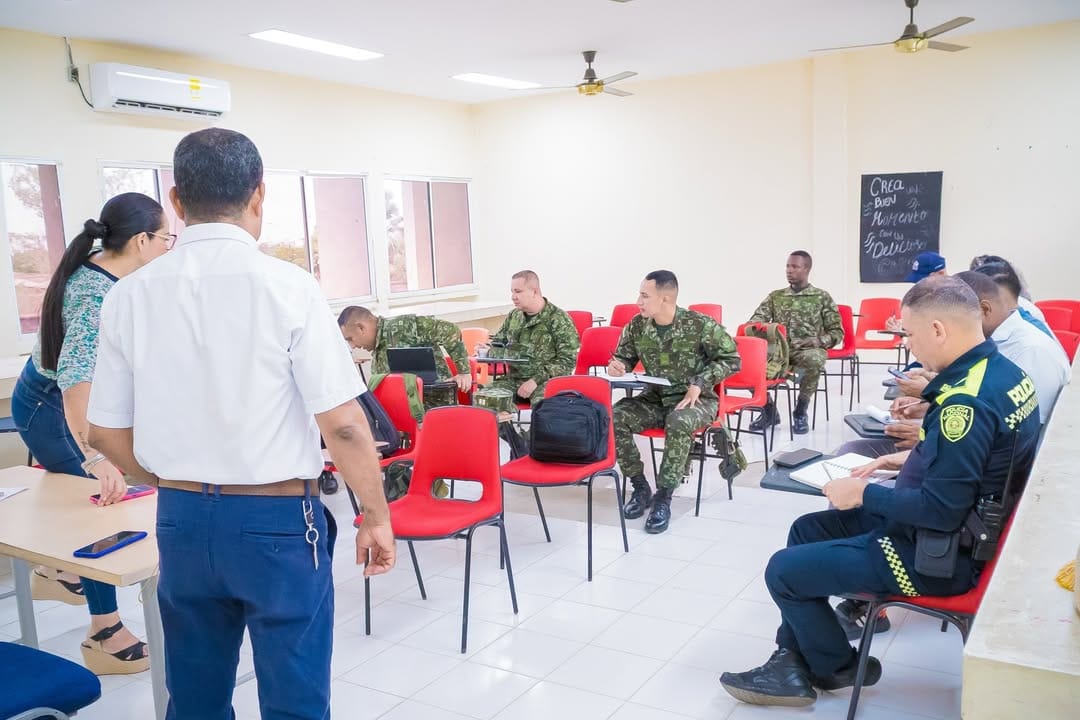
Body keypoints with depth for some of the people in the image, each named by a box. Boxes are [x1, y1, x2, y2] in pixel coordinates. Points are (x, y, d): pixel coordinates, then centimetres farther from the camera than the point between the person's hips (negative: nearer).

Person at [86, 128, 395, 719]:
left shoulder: (131, 295, -2)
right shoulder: (287, 287, -14)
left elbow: (105, 432, 4)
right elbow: (342, 423, -16)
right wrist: (376, 516, -4)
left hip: (180, 521, 5)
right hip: (277, 521, -4)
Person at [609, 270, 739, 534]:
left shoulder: (700, 325, -15)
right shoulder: (637, 326, -4)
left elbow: (730, 359, -6)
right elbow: (624, 358, 11)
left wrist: (701, 383, -19)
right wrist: (616, 366, -14)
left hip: (696, 400, -4)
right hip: (654, 398, 4)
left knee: (678, 423, -38)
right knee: (614, 417, -21)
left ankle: (663, 497, -22)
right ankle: (640, 487, -5)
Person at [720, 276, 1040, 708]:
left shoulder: (968, 402, -30)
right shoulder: (1001, 369, 1)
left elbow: (941, 511, -30)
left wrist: (865, 494, -17)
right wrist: (910, 461, 8)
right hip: (967, 531, 11)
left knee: (783, 571, -2)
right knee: (805, 531, 17)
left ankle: (837, 668, 23)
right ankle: (793, 662, 19)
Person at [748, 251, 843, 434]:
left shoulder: (822, 297, 7)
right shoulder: (775, 296, 14)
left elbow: (837, 332, 6)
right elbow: (755, 320, 4)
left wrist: (818, 341, -15)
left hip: (808, 350, -2)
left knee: (814, 360, -40)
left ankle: (800, 412, -16)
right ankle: (768, 409, -6)